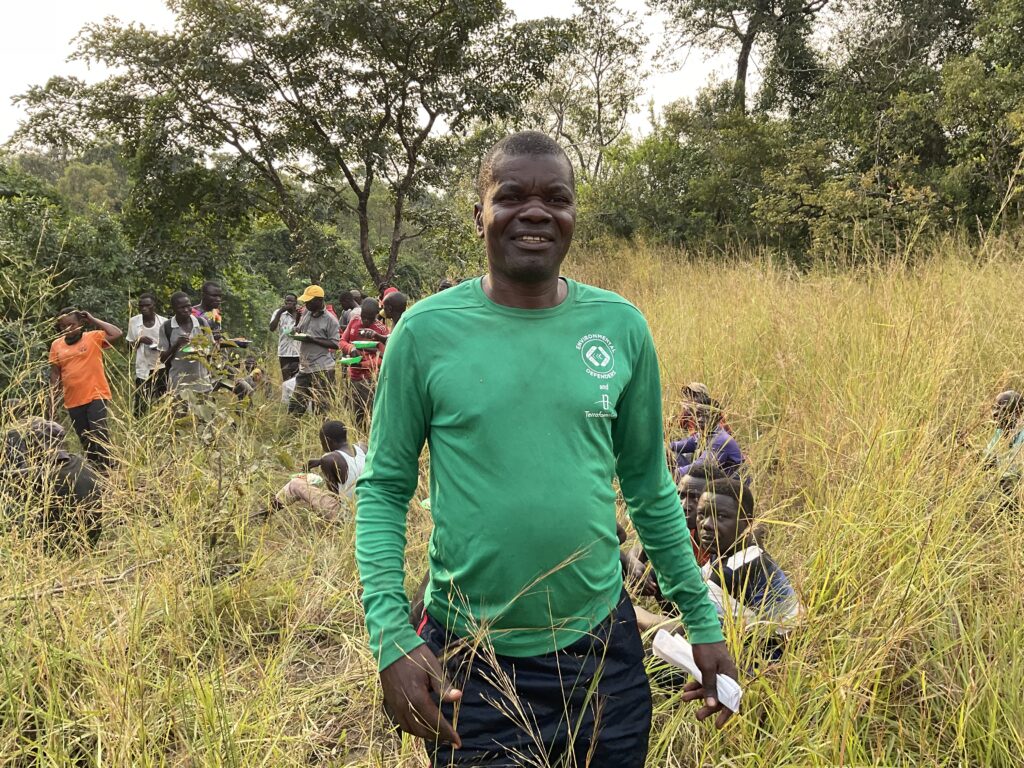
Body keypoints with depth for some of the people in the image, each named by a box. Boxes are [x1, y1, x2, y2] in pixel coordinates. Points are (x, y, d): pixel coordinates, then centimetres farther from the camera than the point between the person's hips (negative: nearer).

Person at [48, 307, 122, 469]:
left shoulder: (94, 338, -3)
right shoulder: (56, 345, 8)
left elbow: (117, 334, -19)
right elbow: (55, 375, 12)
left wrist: (93, 320, -10)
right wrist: (52, 401, 9)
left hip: (96, 396, -5)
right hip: (73, 401, 5)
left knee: (99, 434, -15)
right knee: (85, 440, 12)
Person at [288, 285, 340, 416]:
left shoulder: (330, 319, -8)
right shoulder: (306, 313, 11)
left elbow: (335, 344, -12)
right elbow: (298, 329, 23)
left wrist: (312, 340, -17)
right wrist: (296, 331, -1)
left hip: (322, 369, -7)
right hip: (304, 367, 7)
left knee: (322, 409, -3)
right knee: (294, 408, 11)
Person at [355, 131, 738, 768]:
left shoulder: (621, 327, -3)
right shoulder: (427, 330, -9)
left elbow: (651, 488, 6)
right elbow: (384, 489, -4)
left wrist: (704, 621, 6)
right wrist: (390, 637, -14)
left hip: (604, 647, 2)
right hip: (471, 664, -2)